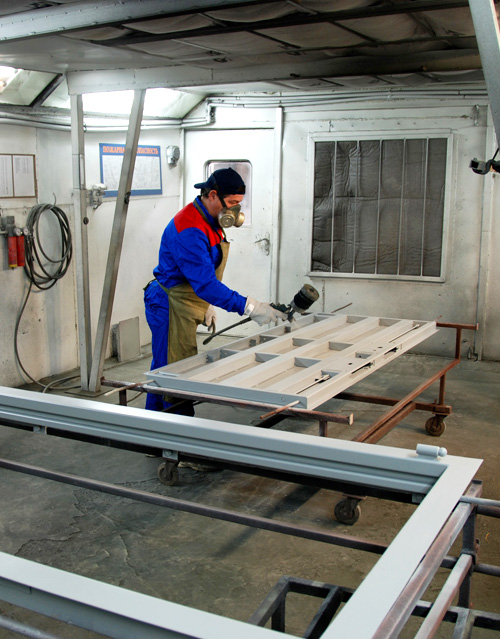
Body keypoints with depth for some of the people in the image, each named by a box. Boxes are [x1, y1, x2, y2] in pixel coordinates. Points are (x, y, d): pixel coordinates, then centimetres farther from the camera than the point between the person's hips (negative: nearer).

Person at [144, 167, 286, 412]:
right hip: (171, 308, -11)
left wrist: (207, 305, 19)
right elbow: (206, 282, -34)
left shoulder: (209, 221, 7)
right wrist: (250, 307, -37)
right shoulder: (190, 229, -27)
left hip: (182, 307, 11)